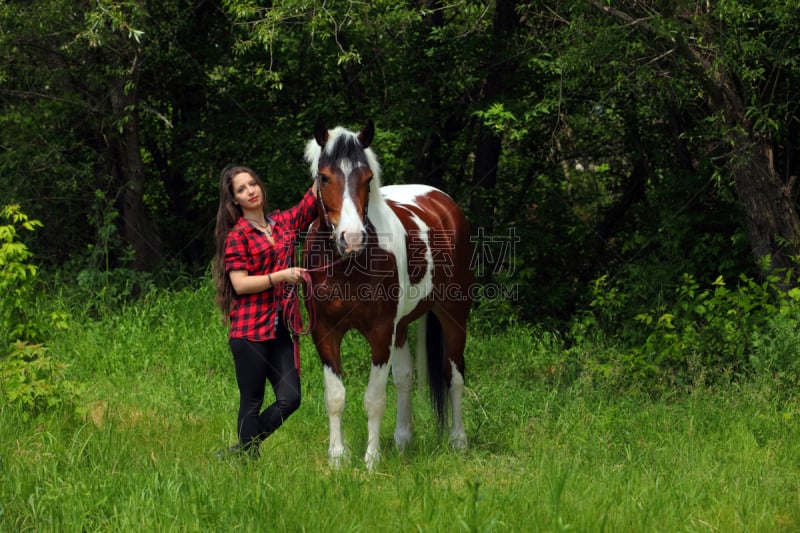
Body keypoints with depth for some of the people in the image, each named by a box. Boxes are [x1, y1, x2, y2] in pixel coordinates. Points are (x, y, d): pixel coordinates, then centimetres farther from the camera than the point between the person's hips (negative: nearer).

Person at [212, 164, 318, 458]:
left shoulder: (283, 223, 14)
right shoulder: (236, 237, -2)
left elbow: (313, 198, 15)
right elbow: (240, 284, -9)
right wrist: (282, 275, -15)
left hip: (281, 328, 5)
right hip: (250, 330, -5)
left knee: (290, 398, -4)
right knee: (252, 402, -2)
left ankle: (241, 451, 12)